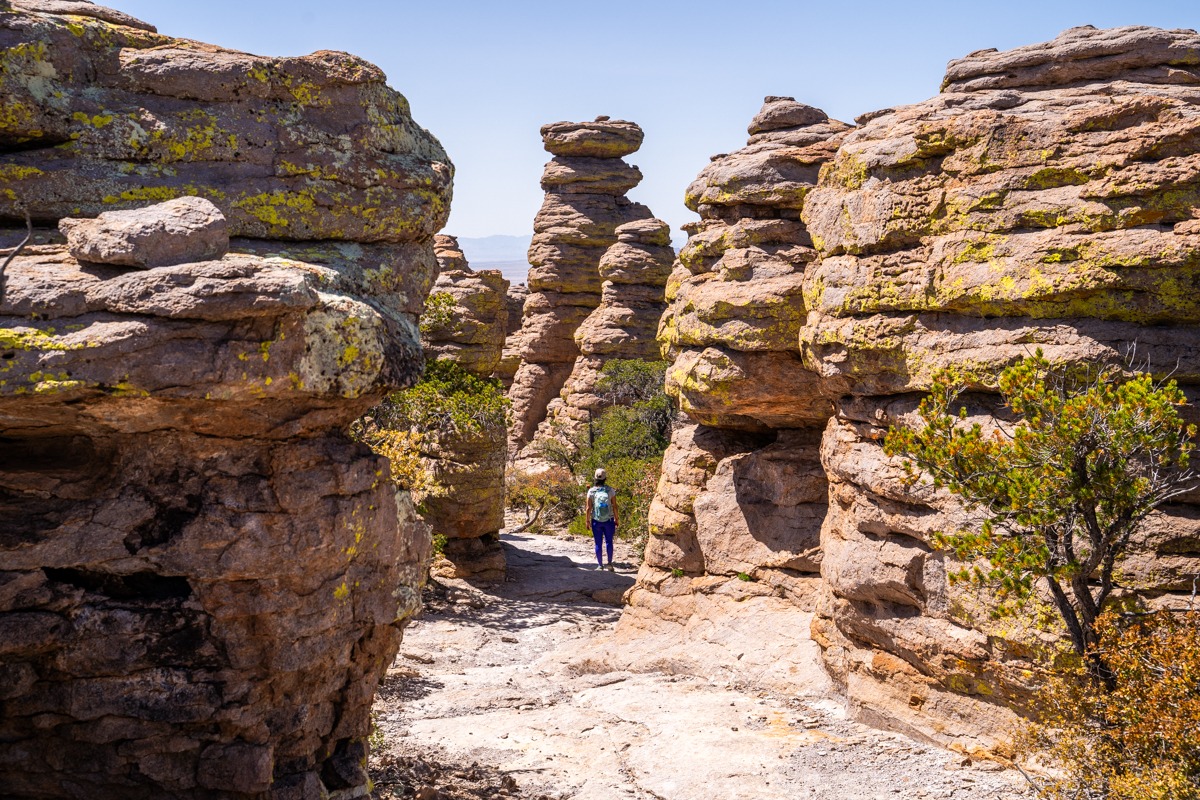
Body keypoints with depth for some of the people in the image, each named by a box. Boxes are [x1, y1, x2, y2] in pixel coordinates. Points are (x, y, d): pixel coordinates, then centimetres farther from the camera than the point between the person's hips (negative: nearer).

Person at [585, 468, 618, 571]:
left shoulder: (591, 491, -7)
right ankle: (610, 563, 5)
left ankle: (600, 565, 10)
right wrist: (616, 520, 6)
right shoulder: (610, 490, -6)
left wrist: (587, 520, 6)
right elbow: (614, 506, -4)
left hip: (596, 521, 0)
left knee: (598, 543, 7)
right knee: (609, 541, 10)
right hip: (609, 520, 0)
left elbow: (588, 508, -6)